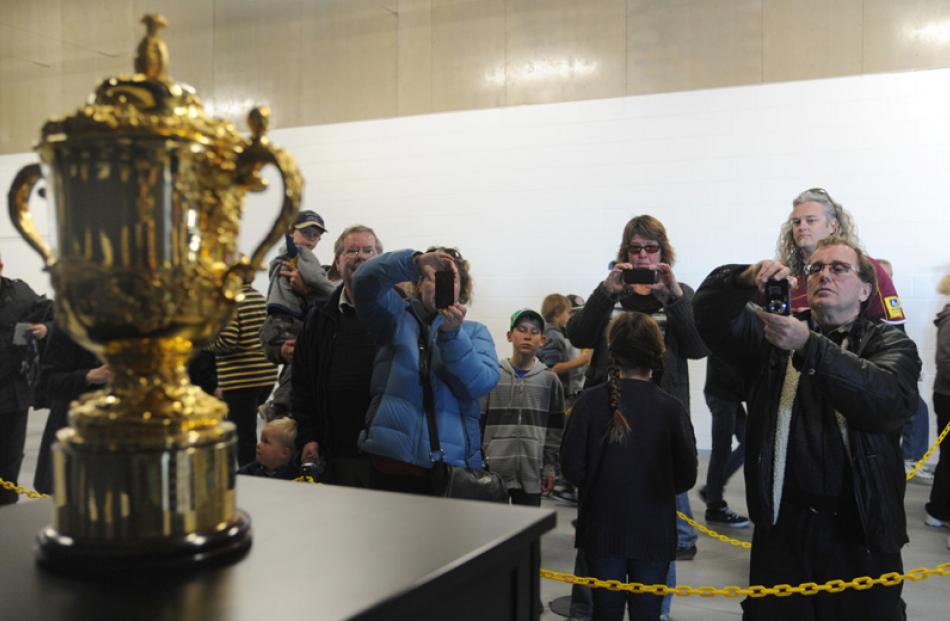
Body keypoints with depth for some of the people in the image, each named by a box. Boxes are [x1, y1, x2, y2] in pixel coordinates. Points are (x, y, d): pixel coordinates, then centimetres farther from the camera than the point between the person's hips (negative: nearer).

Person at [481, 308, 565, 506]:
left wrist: (550, 466, 3)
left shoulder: (549, 379, 4)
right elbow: (477, 422, 2)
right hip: (494, 469, -1)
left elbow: (555, 427, 7)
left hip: (532, 472, 1)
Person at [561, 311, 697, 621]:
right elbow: (686, 477, -5)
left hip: (603, 528, 0)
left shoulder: (590, 401, -13)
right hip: (654, 530, 0)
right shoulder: (671, 407, -12)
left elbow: (572, 467, -9)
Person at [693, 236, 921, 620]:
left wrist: (809, 346, -31)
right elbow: (709, 313, -5)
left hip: (862, 533, -1)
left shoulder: (890, 344, 2)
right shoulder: (773, 334, 9)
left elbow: (891, 399, -19)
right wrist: (747, 278, -25)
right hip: (782, 527, 1)